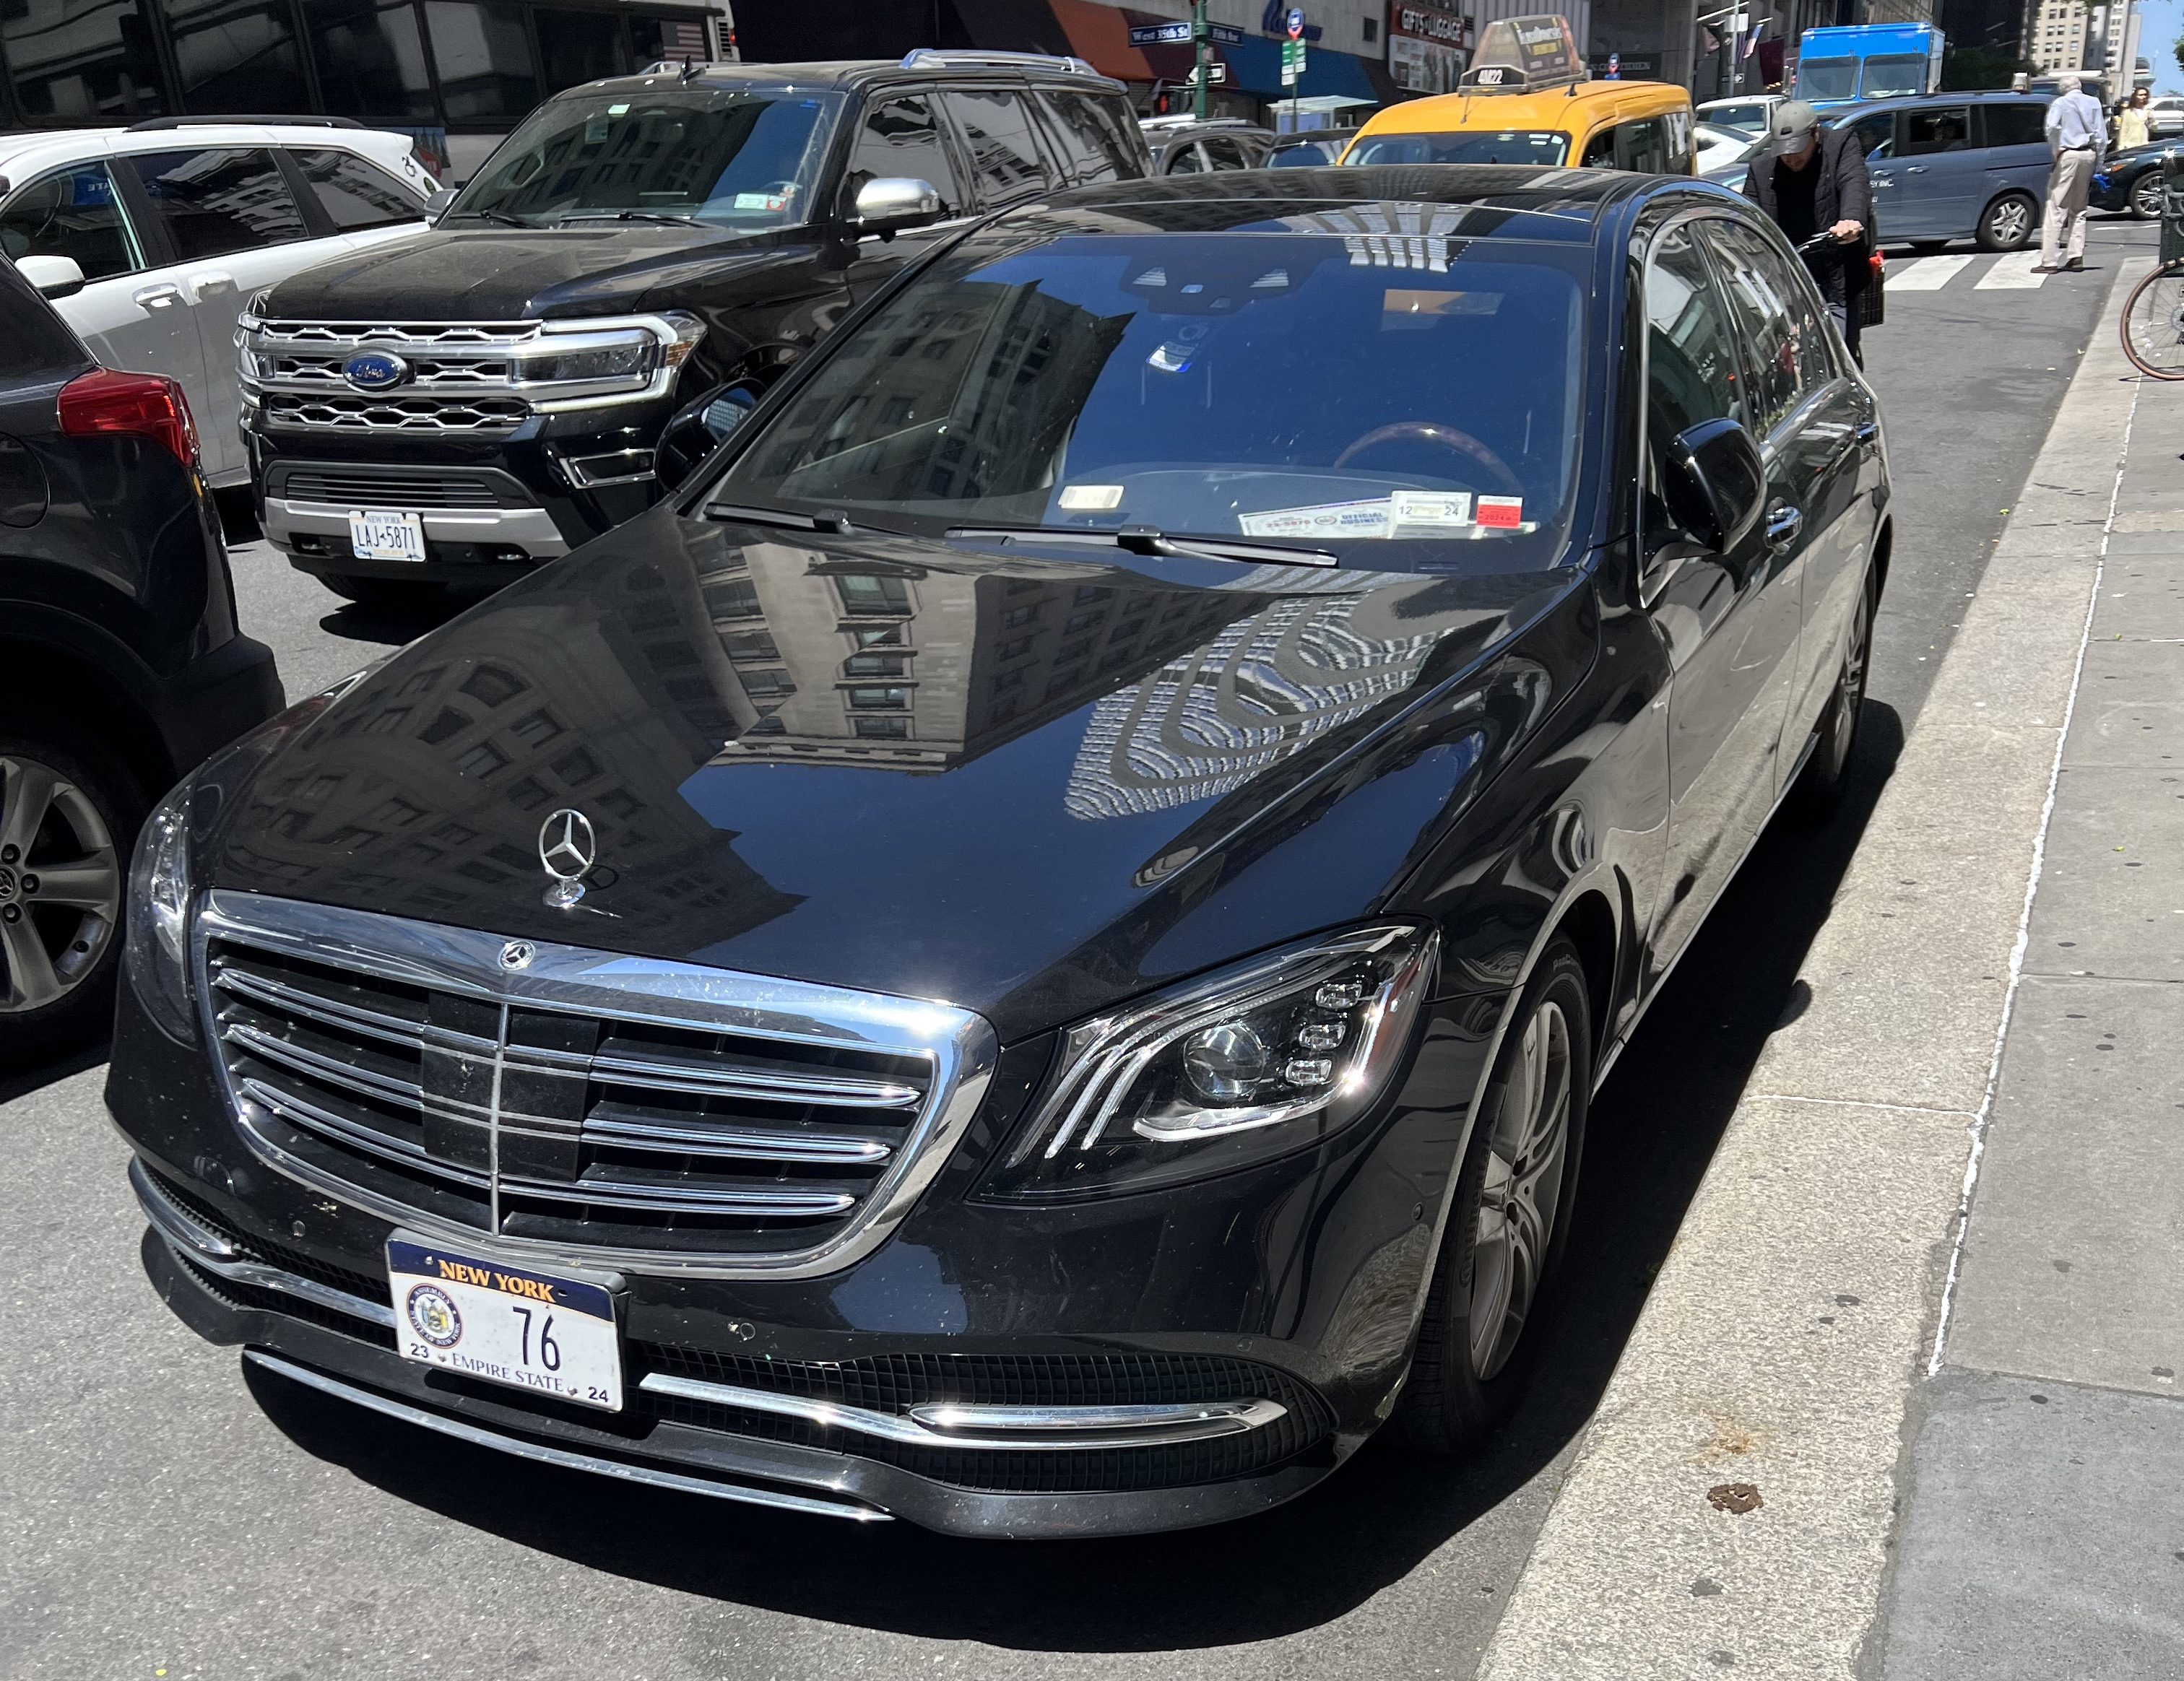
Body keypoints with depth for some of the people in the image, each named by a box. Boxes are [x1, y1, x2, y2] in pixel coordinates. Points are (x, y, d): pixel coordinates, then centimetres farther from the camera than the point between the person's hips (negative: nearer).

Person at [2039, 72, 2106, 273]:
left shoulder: (2061, 102, -1)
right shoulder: (2094, 103, 14)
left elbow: (2053, 127, -20)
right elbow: (2102, 135, 13)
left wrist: (2056, 150, -9)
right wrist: (2098, 165, 16)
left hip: (2068, 154, -6)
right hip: (2089, 155, 6)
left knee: (2056, 207, -7)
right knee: (2078, 210, 15)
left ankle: (2048, 261, -13)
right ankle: (2076, 257, 10)